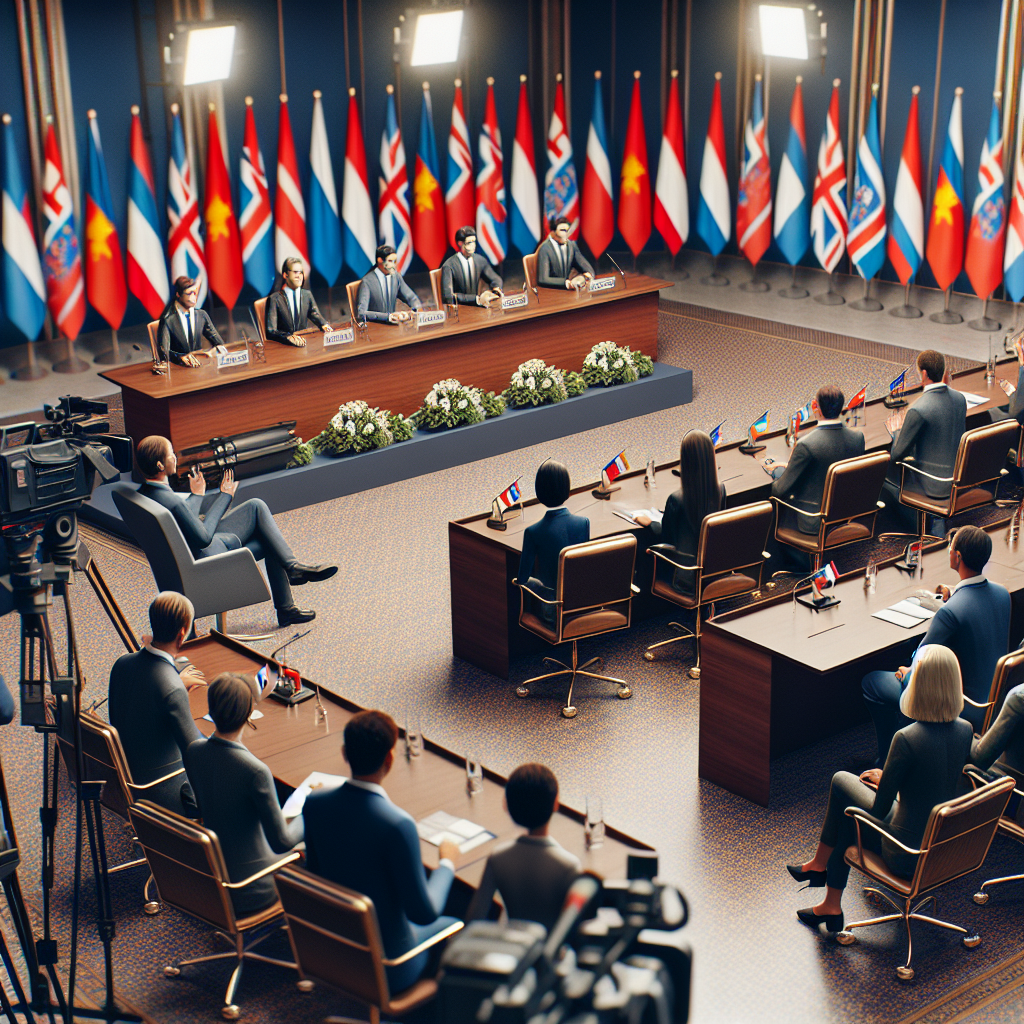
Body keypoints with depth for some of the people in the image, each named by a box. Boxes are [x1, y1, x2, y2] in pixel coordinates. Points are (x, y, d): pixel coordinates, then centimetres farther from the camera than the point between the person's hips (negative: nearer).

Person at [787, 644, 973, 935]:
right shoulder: (965, 730, -8)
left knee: (842, 781, 14)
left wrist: (884, 781, 6)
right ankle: (831, 906, 33)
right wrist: (889, 779, 17)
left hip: (907, 856, -6)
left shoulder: (907, 738, -29)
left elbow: (880, 809, -17)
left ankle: (820, 864, 36)